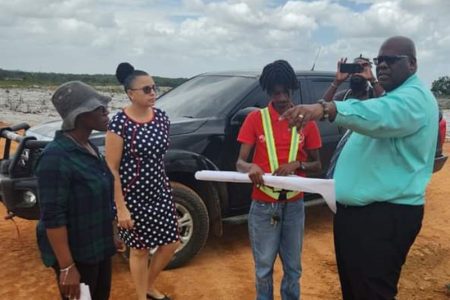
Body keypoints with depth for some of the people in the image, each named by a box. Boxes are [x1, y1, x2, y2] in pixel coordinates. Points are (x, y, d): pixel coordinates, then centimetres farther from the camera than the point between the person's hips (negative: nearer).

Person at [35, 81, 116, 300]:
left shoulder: (90, 148, 3)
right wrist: (67, 267, -22)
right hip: (76, 254, -8)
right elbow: (53, 217, -23)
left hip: (98, 246, 8)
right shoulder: (56, 157, -23)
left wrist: (112, 235, 18)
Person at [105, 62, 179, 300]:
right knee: (140, 249, 9)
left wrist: (166, 187, 15)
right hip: (133, 196, -6)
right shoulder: (119, 124, -17)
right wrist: (121, 208, -17)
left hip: (160, 191, 6)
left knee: (171, 243, 12)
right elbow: (111, 169, -15)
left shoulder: (161, 117, 1)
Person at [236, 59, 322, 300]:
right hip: (263, 206, -1)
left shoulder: (306, 121, 2)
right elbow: (239, 162, -6)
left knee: (293, 268, 15)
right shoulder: (255, 119, -2)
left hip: (294, 205, 1)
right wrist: (251, 167, -29)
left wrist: (297, 164, -15)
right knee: (263, 269, 10)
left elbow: (316, 165, 6)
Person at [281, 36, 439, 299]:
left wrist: (326, 109, -54)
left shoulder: (415, 98, -16)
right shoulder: (389, 98, 20)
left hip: (386, 215, -10)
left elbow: (378, 116, -37)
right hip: (355, 209, 11)